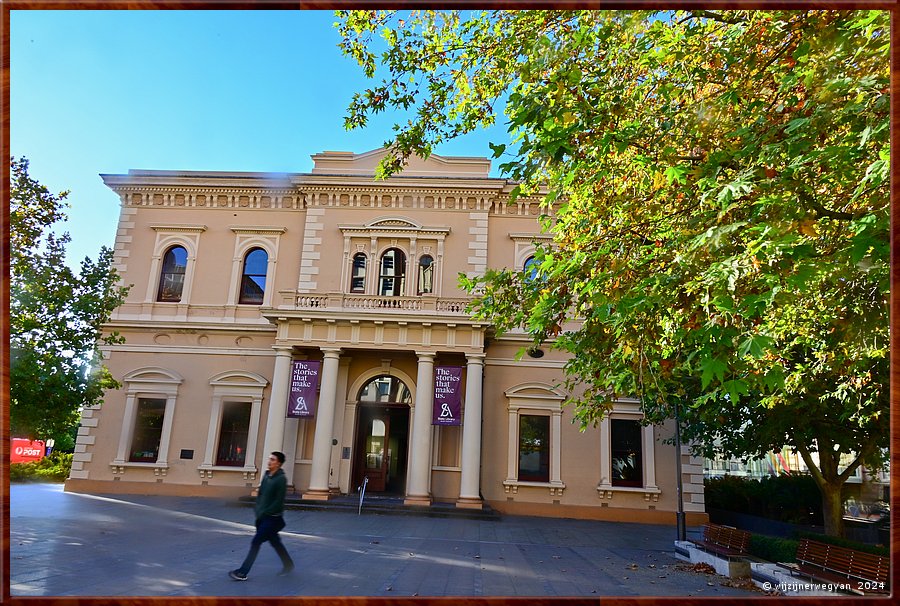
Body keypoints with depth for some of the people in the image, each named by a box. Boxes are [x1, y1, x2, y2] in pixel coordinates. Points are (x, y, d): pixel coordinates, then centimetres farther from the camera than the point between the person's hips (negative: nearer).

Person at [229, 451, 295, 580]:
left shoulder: (281, 479, -17)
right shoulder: (266, 476, 5)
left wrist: (264, 513, -16)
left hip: (272, 518, -8)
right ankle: (288, 565, 33)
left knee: (256, 542, -5)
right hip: (263, 516, 8)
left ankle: (243, 572, 4)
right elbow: (260, 494, 12)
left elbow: (279, 501, -19)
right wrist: (258, 511, 1)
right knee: (274, 541, 17)